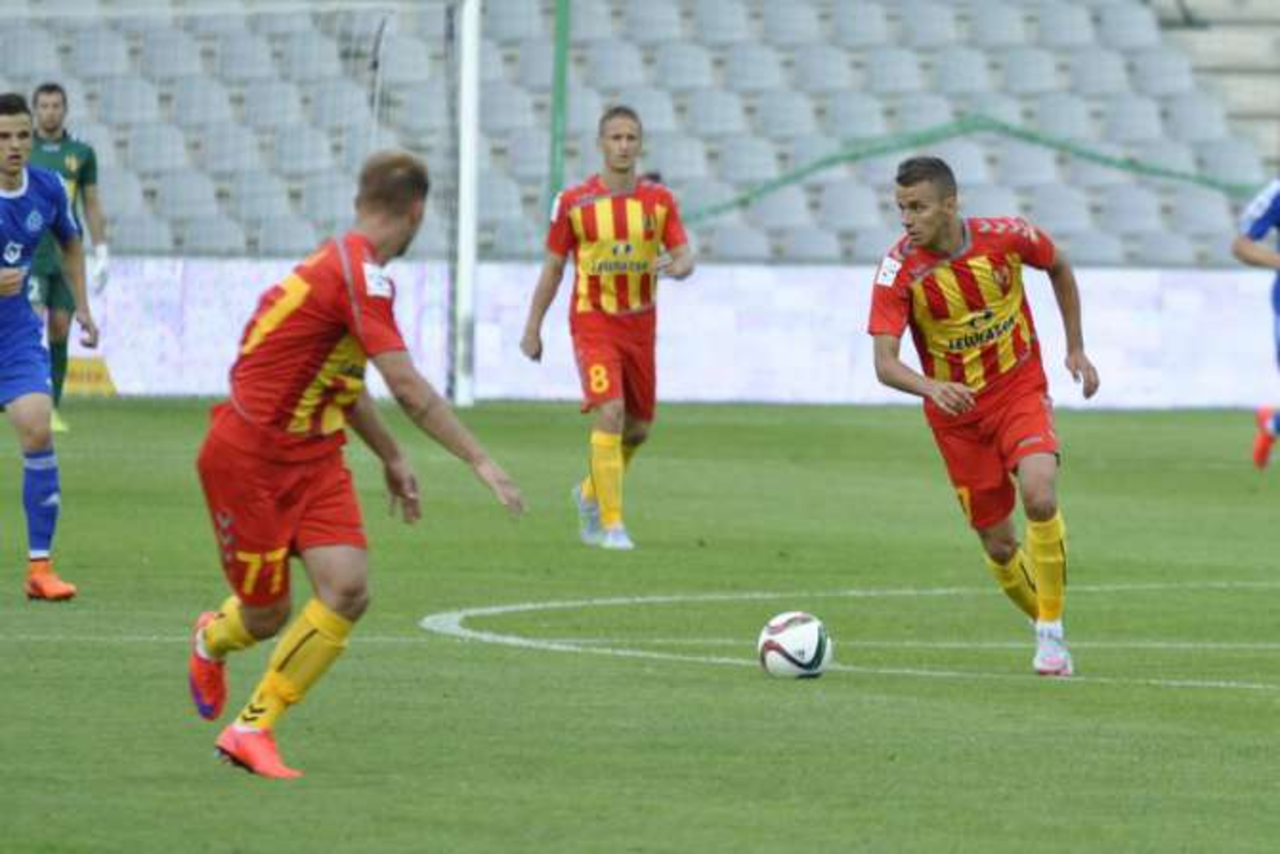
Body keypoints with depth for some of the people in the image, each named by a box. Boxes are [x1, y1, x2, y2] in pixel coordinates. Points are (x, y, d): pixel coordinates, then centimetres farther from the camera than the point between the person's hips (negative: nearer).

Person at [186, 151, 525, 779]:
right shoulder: (360, 275, -21)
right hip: (248, 458, -8)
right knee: (266, 617, 2)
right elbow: (407, 387, -26)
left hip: (311, 456, 9)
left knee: (347, 590, -10)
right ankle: (213, 640, 39)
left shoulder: (342, 262, 8)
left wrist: (392, 457, 27)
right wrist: (479, 461, -23)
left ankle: (252, 729, 0)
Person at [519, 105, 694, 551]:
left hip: (640, 323, 4)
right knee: (610, 413, -20)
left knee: (638, 427, 11)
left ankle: (591, 493, 39)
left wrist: (676, 266, -31)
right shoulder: (574, 202, -5)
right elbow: (553, 266, 3)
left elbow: (685, 258, -6)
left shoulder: (660, 200, 1)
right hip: (593, 319, -4)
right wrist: (533, 327, 3)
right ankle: (612, 525, -15)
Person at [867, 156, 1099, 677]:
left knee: (1039, 496, -26)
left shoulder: (1006, 238, -14)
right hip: (956, 410, 1)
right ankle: (1048, 628, 28)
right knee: (999, 545, 2)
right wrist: (931, 387, -46)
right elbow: (884, 363, -26)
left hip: (1020, 389, -1)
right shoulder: (899, 269, -18)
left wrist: (1076, 350, 9)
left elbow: (1058, 268, 9)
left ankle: (1051, 632, -13)